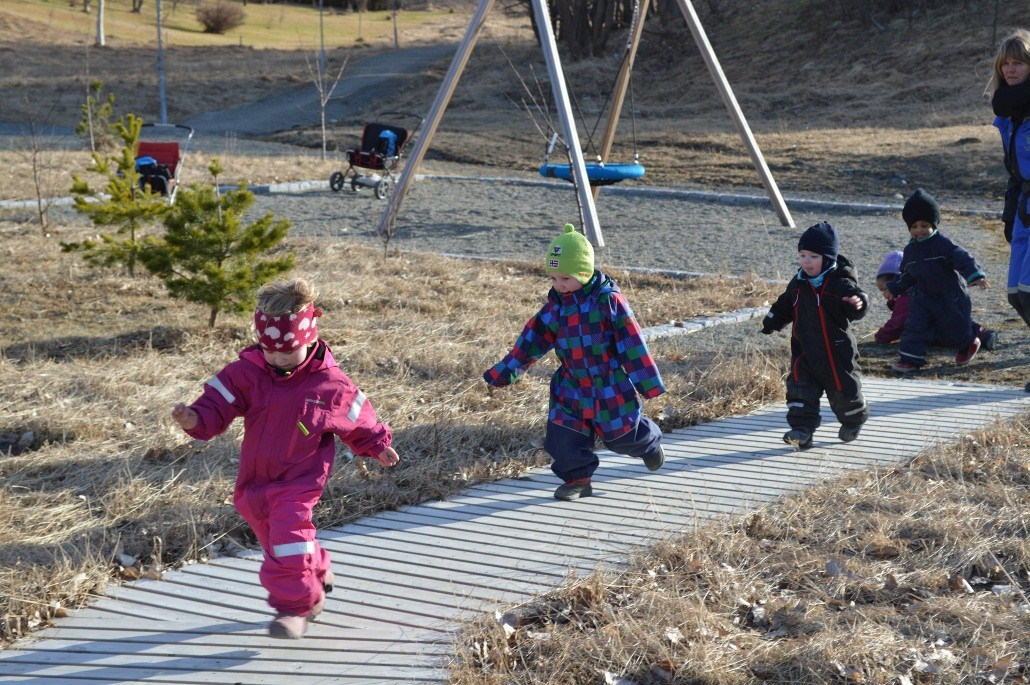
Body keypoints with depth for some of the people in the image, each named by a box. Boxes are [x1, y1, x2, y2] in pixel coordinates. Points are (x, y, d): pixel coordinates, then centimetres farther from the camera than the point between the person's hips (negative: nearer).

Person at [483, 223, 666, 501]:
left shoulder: (609, 299, -16)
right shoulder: (556, 304, 0)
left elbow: (631, 342, -13)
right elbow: (534, 337, 8)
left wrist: (648, 383, -11)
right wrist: (505, 371, 7)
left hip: (611, 385, -4)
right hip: (572, 387, 4)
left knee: (622, 435, 7)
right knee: (565, 436, -3)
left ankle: (649, 441, 40)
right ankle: (576, 479, 16)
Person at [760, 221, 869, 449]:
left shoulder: (841, 284, -16)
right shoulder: (798, 284, 5)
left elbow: (856, 298, -32)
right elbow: (784, 306, 20)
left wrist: (858, 303, -54)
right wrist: (770, 324, 23)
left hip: (837, 352, -5)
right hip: (804, 351, 5)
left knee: (844, 390, 9)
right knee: (800, 387, -6)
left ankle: (853, 422, 37)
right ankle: (802, 430, -4)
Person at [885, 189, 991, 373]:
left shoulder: (942, 243, -17)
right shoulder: (910, 250, 5)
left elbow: (962, 257, -27)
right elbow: (907, 275, 18)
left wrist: (975, 276, -40)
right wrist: (894, 289, 15)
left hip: (950, 296, -5)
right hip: (923, 296, 5)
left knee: (954, 328, 8)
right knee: (915, 325, -7)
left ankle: (969, 343, 40)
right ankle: (910, 359, -2)